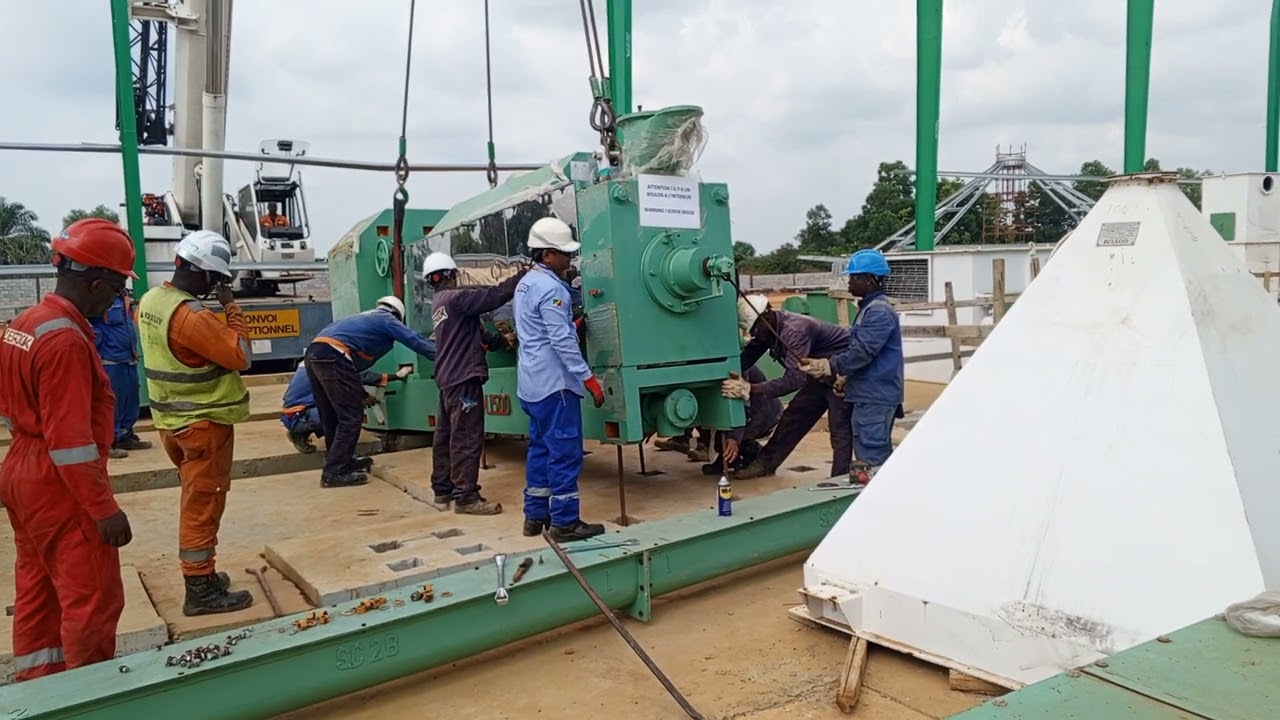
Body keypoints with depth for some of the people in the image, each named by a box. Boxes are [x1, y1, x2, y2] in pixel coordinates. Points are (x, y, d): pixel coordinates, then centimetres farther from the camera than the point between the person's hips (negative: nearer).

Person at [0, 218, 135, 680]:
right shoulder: (65, 340, -23)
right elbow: (71, 440, -25)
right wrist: (105, 508, -21)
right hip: (60, 488, -10)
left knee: (38, 594, 19)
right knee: (93, 602, 1)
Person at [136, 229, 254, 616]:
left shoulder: (150, 301, 3)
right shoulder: (192, 316, -25)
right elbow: (240, 356, -20)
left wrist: (219, 311, 0)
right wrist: (232, 308, -14)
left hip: (172, 419, 9)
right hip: (204, 422, -9)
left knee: (195, 498, 20)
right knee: (204, 503, -1)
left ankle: (199, 572, 31)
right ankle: (200, 591, 6)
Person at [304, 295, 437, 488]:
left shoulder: (364, 317, 33)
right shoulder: (387, 320, 12)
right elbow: (416, 341, 7)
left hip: (313, 353, 9)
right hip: (333, 356, -9)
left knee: (332, 416, 19)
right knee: (351, 416, -4)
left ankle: (341, 460, 32)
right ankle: (335, 472, -4)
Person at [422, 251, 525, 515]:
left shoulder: (438, 303, 17)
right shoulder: (454, 298, -13)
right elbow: (494, 296, -17)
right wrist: (524, 275, -10)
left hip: (448, 377, 10)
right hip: (463, 377, -10)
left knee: (446, 434, 14)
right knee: (467, 438, -9)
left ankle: (442, 489, 23)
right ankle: (465, 497, -8)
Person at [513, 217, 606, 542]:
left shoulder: (526, 283, 15)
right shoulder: (550, 289, -17)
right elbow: (562, 341, -21)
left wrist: (572, 322, 18)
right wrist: (590, 379, -19)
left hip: (532, 382, 10)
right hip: (554, 382, -10)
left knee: (541, 448, 14)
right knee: (565, 452, -5)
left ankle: (535, 516, 20)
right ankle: (565, 522, -1)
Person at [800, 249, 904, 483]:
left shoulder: (879, 312, -15)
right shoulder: (869, 308, 18)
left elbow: (861, 352, -21)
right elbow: (857, 348, 21)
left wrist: (828, 366, -16)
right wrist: (830, 365, 8)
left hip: (875, 396, -11)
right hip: (869, 394, 11)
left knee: (871, 458, -9)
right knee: (880, 454, 16)